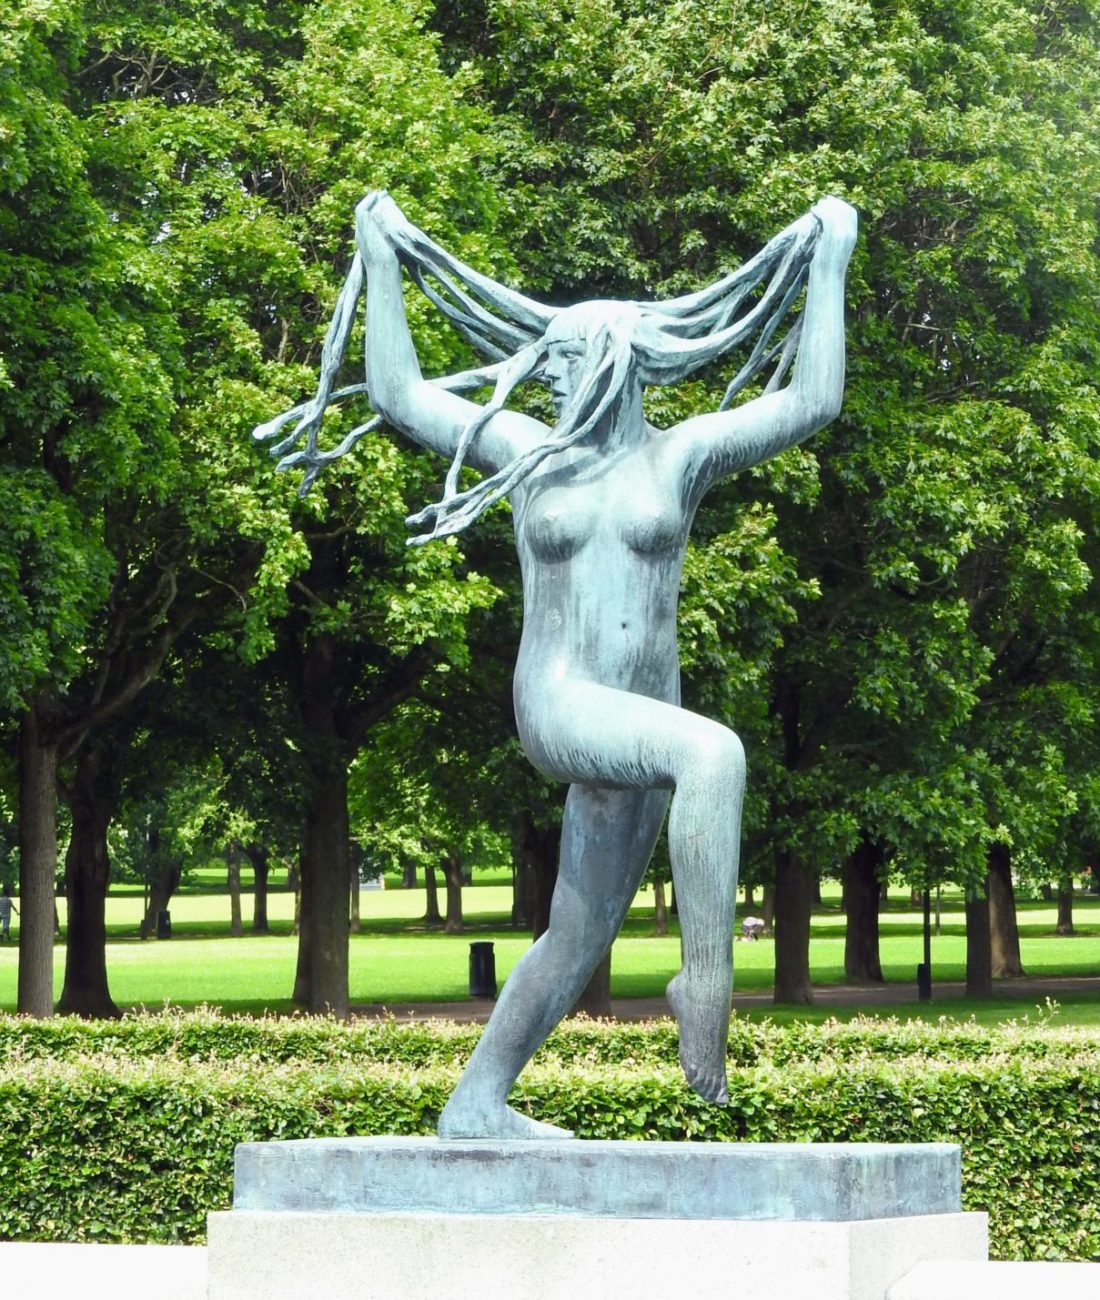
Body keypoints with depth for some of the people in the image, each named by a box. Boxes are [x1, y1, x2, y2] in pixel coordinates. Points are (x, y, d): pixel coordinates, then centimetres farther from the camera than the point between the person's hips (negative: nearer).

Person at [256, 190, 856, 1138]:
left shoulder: (677, 456, 8)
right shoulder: (531, 453, 8)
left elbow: (813, 402, 5)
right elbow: (399, 395, 15)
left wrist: (830, 267, 6)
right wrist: (383, 267, 17)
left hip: (638, 726, 3)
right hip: (559, 701, -3)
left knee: (581, 934, 7)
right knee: (715, 753, -34)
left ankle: (476, 1105, 17)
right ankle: (706, 978, -32)